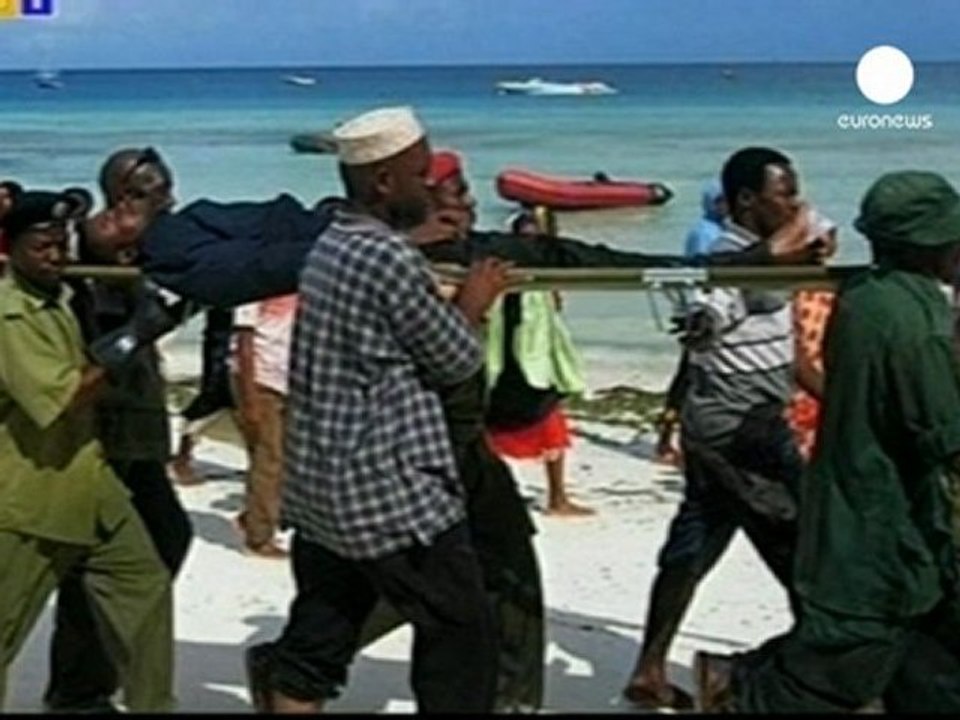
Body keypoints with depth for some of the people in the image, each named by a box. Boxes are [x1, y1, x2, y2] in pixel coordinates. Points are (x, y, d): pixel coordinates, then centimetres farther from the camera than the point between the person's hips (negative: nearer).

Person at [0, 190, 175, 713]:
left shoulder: (55, 300, 11)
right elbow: (62, 400, -25)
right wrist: (131, 340, -24)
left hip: (87, 487, 9)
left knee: (145, 585, 11)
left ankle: (151, 705, 22)